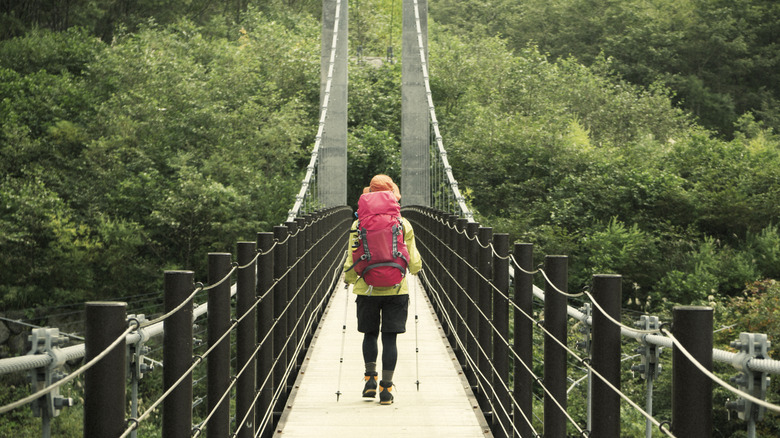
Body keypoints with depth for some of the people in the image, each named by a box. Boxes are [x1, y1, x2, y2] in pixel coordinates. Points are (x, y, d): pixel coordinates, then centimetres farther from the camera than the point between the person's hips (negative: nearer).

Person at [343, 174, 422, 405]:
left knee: (370, 334, 18)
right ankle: (386, 388, 1)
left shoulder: (359, 225, -4)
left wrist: (349, 278, 18)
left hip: (367, 290, 0)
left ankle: (370, 378, 7)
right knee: (390, 338, 3)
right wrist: (417, 265, 24)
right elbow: (413, 263, 0)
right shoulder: (403, 225, -3)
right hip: (396, 290, 0)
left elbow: (352, 262, -4)